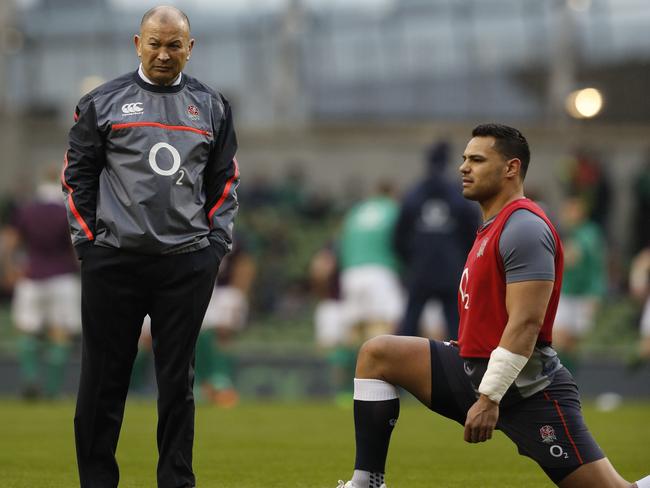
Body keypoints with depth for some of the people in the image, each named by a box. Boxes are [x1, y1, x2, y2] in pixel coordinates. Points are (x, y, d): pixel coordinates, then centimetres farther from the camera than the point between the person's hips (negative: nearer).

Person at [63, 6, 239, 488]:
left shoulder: (211, 107, 10)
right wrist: (89, 242, -1)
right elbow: (78, 176, 5)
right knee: (104, 379, 1)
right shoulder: (103, 103, 3)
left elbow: (225, 180, 14)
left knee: (178, 380, 5)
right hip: (113, 262, -2)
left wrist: (216, 241, 5)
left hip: (188, 265, 2)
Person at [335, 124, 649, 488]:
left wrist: (489, 397, -24)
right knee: (376, 355, 3)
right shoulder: (492, 228, 16)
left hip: (525, 388, -10)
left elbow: (526, 323, -22)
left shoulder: (524, 227, -15)